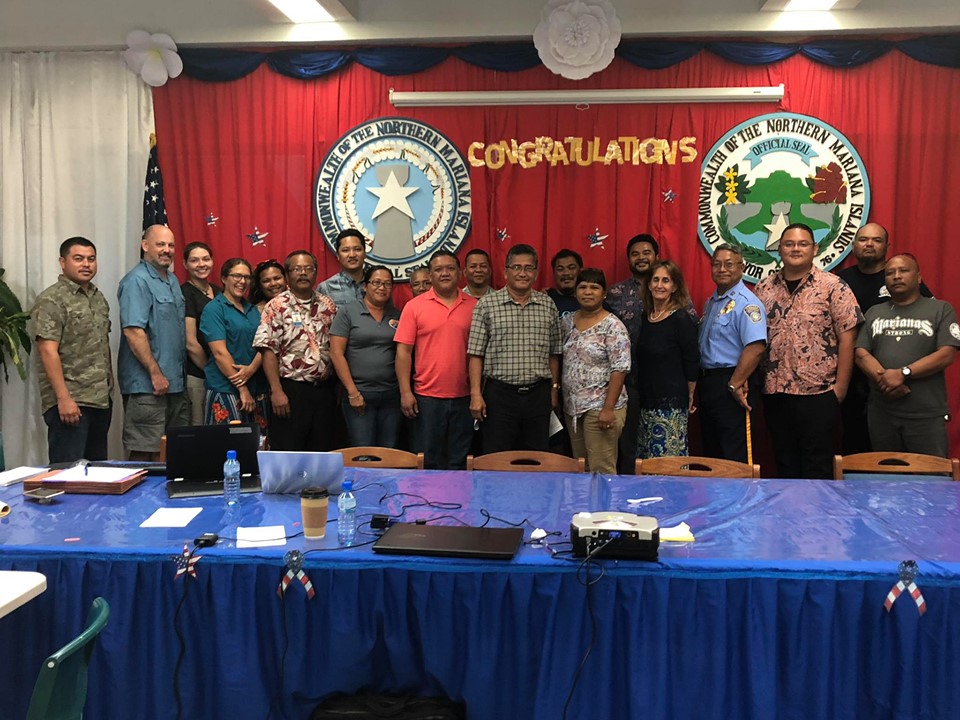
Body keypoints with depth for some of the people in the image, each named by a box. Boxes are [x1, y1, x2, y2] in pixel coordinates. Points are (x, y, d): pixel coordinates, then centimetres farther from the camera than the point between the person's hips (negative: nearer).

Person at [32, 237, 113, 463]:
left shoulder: (99, 297, 15)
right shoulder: (51, 300, -9)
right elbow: (48, 351, -16)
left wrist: (110, 383, 13)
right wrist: (63, 398, -21)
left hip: (101, 400, 8)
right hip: (70, 402, -8)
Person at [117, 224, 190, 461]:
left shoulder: (172, 280, 15)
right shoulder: (137, 281, -12)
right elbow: (133, 331, -19)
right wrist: (155, 373, -19)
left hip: (175, 383, 9)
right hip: (147, 386, -9)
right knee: (146, 454, -4)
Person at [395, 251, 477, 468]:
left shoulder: (473, 306, 4)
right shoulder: (414, 306, 0)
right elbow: (403, 351, -1)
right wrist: (405, 392, -7)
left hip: (464, 396, 2)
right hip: (427, 397, -1)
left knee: (459, 461, 11)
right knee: (429, 461, 7)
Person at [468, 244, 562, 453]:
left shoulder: (548, 305, 8)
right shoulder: (487, 304, -1)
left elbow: (553, 353, 13)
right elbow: (476, 353, -3)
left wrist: (554, 388, 11)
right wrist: (476, 394, -8)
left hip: (538, 394, 3)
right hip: (500, 394, -3)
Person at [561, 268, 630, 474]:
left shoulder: (612, 325, -8)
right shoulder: (567, 321, 11)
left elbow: (620, 369, -13)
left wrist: (608, 408, -18)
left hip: (600, 407, -6)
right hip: (572, 407, 7)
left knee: (602, 470, -5)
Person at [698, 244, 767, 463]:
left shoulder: (746, 303, -13)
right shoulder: (711, 302, 17)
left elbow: (756, 348, -24)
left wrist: (734, 385, -22)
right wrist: (703, 383, 10)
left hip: (732, 384, -9)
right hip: (709, 382, 9)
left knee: (734, 457, -5)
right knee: (711, 452, 16)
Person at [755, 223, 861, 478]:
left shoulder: (833, 287, -4)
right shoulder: (764, 288, 8)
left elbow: (847, 338, -6)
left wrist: (840, 388, -10)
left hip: (818, 393, -4)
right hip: (775, 393, 4)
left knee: (817, 466, 5)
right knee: (785, 464, 14)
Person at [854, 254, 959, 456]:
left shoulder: (941, 309, 4)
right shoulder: (874, 313, 14)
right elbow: (861, 354, 4)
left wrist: (902, 373, -17)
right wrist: (884, 379, -14)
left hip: (927, 414, -3)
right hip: (881, 413, 3)